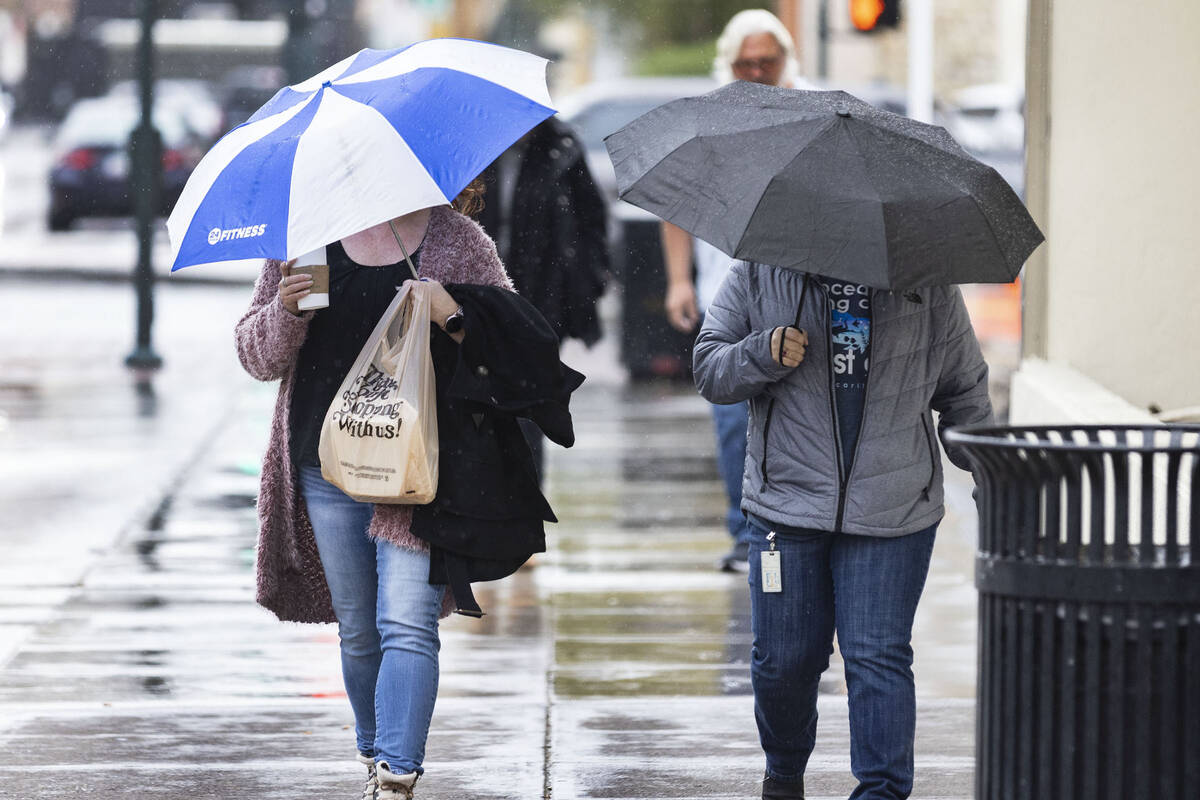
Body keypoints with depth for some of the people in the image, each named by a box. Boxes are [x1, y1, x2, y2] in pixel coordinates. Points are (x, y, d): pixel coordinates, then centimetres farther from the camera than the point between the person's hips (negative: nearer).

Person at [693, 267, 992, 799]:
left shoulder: (928, 284, 5)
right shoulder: (760, 274, 4)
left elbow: (962, 386, 16)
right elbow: (709, 367, 4)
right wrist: (763, 355, -16)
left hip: (892, 513, -1)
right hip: (786, 502, 1)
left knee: (878, 657, -7)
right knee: (782, 657, 6)